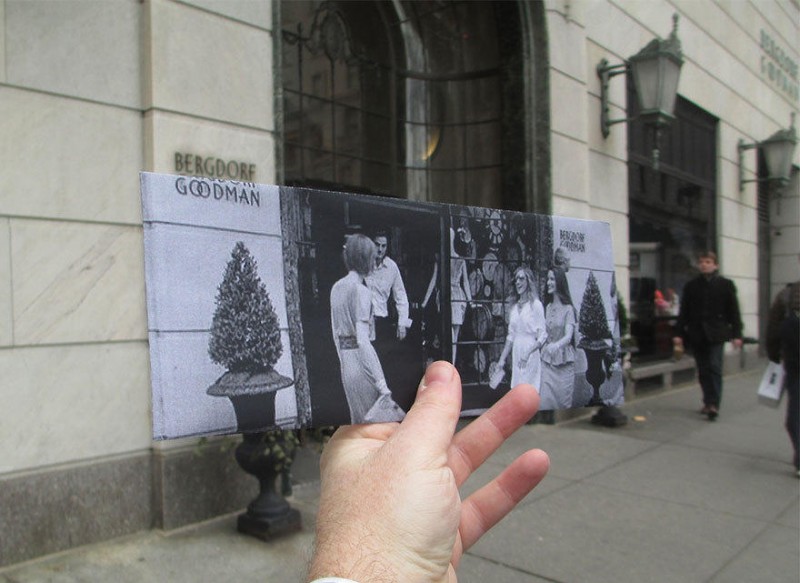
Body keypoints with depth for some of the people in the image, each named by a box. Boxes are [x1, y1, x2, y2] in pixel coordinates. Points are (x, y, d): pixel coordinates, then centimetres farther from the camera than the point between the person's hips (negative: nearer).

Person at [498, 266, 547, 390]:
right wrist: (502, 359, 13)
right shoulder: (514, 307, 12)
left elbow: (542, 336, -9)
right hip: (516, 354, 6)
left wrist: (528, 353, -21)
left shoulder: (536, 304, -6)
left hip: (531, 355, -6)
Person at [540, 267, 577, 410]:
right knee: (545, 400, -3)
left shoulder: (568, 308, -7)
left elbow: (568, 336, -18)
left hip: (564, 361, -4)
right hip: (547, 360, 4)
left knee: (564, 402, 3)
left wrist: (557, 345, -37)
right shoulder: (547, 307, 9)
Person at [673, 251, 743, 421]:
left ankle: (714, 404, -9)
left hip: (716, 334, -3)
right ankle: (708, 402, 17)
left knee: (715, 367, -9)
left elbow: (733, 311, 3)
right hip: (697, 334, 3)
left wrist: (736, 334, -2)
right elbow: (683, 311, 8)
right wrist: (678, 333, 2)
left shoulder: (725, 284, 4)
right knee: (703, 370, 7)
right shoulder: (691, 286, 9)